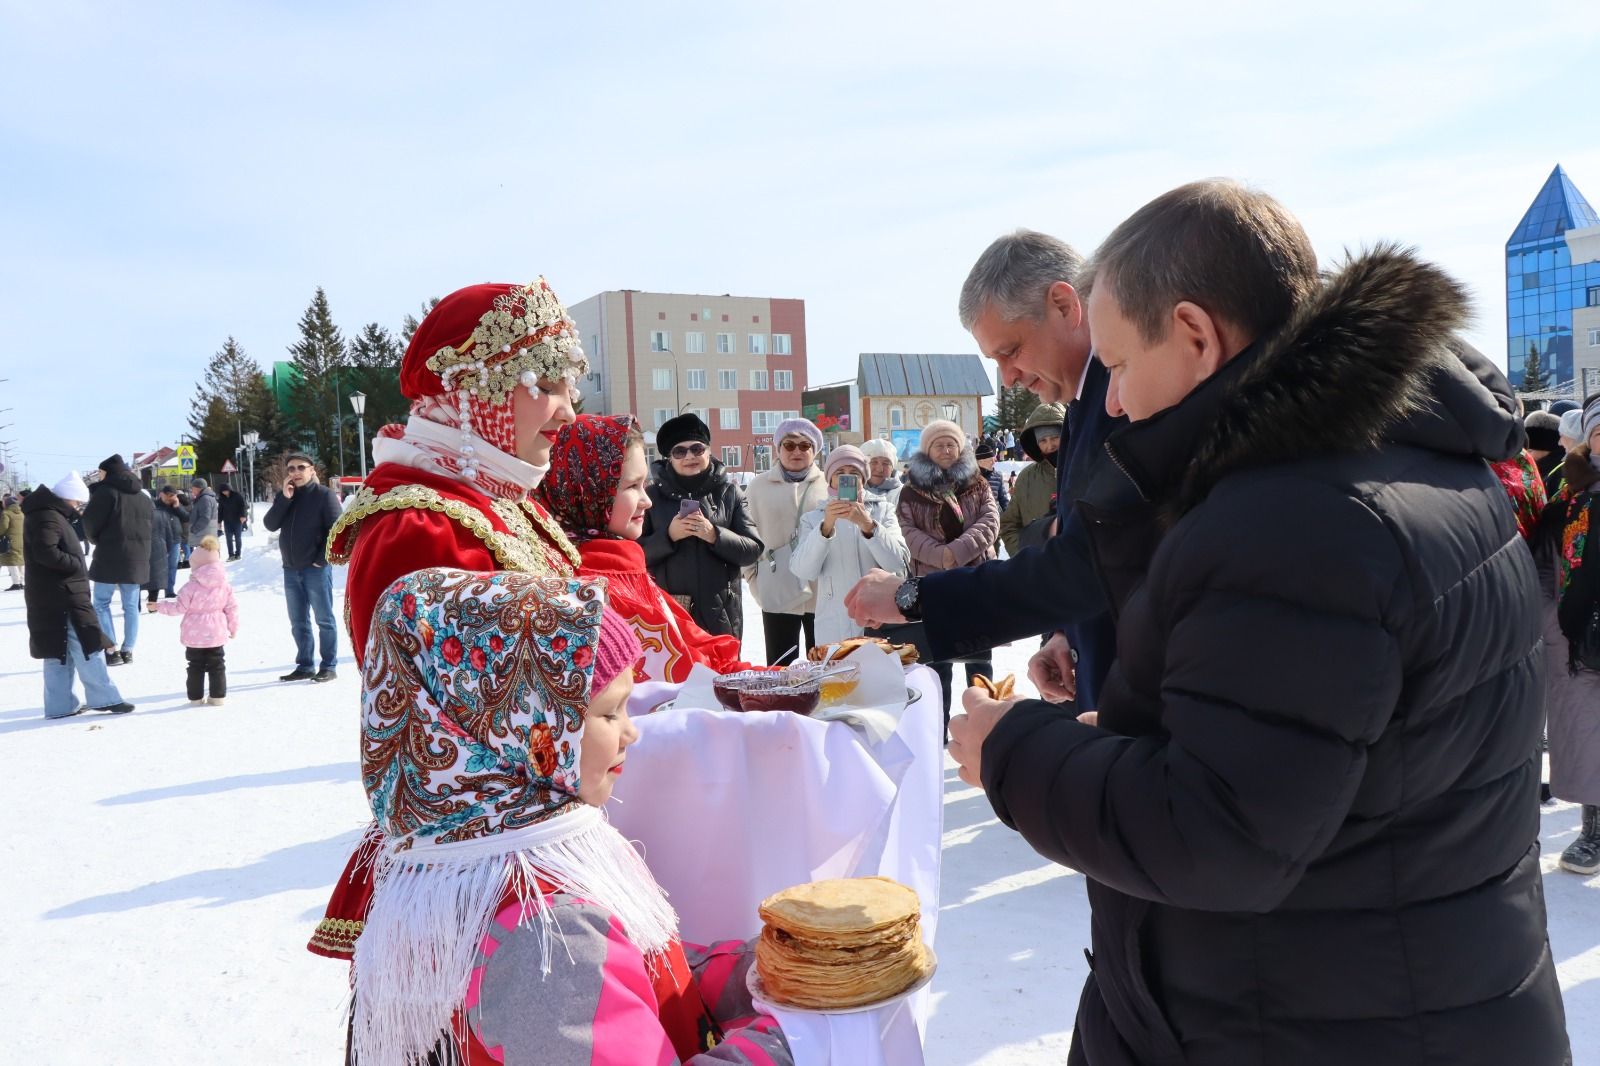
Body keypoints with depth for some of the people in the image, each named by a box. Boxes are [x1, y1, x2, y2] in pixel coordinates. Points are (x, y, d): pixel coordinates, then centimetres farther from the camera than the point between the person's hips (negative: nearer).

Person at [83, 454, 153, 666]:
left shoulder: (106, 492, -10)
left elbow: (90, 522, -10)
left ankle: (112, 651, -1)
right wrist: (137, 547, 11)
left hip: (109, 558, -6)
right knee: (131, 606, 10)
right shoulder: (144, 497, 13)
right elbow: (151, 525, 15)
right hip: (137, 558, 6)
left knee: (101, 604, 5)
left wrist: (98, 541, 8)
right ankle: (128, 650, 11)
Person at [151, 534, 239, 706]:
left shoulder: (191, 586, -13)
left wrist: (159, 607, 4)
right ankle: (218, 696, 9)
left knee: (195, 666, 9)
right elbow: (232, 608, 2)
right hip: (217, 634, 3)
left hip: (194, 636, -2)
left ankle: (195, 696, 13)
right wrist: (234, 628, 14)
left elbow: (179, 607, -10)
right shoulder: (224, 585, -2)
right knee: (217, 666, 10)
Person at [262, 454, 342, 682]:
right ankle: (304, 666, 19)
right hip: (290, 569, 6)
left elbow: (336, 529, -11)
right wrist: (284, 498, -9)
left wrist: (322, 559, -13)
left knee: (324, 619, -1)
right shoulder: (283, 496, 12)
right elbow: (270, 525, 1)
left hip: (316, 568, -6)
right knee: (298, 622, 11)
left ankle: (328, 667, 4)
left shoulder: (324, 495, -5)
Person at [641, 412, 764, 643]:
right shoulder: (653, 495, 3)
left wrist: (714, 535, -15)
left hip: (720, 615, 1)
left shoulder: (730, 492, 4)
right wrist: (668, 535, -15)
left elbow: (753, 549, 0)